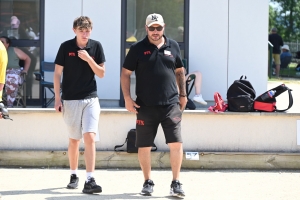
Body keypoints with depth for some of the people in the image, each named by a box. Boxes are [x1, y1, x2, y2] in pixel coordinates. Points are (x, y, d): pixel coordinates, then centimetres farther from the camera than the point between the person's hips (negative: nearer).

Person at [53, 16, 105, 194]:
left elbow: (102, 74, 0)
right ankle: (74, 175, 26)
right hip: (70, 99, 0)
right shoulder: (66, 47, -3)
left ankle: (90, 181, -14)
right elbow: (57, 73, 0)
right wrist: (57, 98, -3)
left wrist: (88, 59, -14)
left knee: (90, 137, -12)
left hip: (91, 99, 0)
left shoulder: (96, 46, 0)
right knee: (74, 139, 10)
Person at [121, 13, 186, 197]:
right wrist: (127, 98, -5)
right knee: (144, 146, 5)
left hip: (171, 105, 1)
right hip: (145, 106, -1)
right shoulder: (138, 49, 0)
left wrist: (183, 95, 13)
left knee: (176, 144, -6)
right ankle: (148, 182, 20)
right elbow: (126, 74, 3)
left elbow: (179, 71, 17)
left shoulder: (173, 46, 8)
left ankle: (176, 183, 3)